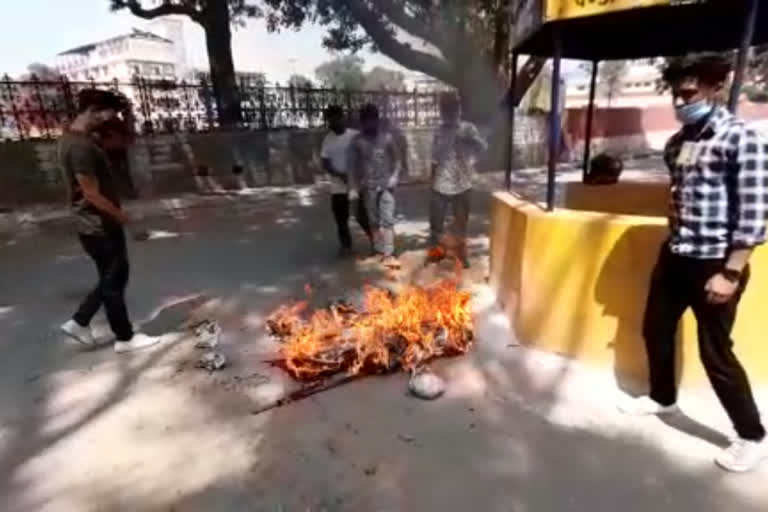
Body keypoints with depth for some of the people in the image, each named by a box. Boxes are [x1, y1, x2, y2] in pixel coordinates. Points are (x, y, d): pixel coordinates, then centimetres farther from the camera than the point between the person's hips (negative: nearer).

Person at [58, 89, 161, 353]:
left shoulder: (72, 138, 11)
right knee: (114, 281, 3)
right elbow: (92, 195, -24)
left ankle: (79, 322, 29)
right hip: (100, 226, -10)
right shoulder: (80, 146, -22)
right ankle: (125, 338, 17)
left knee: (111, 278, 20)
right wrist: (126, 219, -16)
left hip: (97, 224, 10)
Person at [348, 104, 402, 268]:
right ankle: (378, 249, 23)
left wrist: (394, 177, -10)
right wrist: (353, 188, -5)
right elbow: (353, 165, 0)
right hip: (368, 186, 1)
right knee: (374, 220, 9)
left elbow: (396, 159, 5)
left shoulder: (387, 137, -1)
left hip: (386, 184, -1)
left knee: (387, 219, -8)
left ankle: (388, 254, -6)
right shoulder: (357, 141, -1)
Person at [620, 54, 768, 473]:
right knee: (655, 330, 17)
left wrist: (731, 272, -19)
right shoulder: (678, 142, 9)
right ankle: (662, 398, 40)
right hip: (674, 257, 8)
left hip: (714, 264, -7)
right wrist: (673, 246, 19)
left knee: (715, 353, 1)